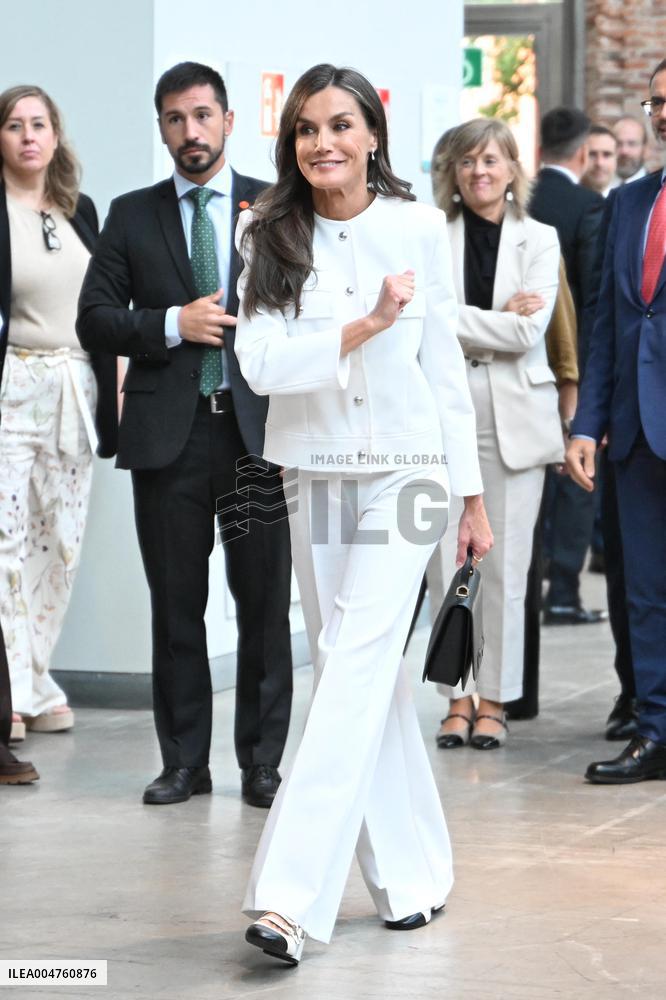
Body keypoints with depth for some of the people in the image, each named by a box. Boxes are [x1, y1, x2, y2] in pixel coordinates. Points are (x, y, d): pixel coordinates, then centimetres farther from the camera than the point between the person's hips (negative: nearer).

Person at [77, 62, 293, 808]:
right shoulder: (131, 216, 9)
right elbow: (94, 320, 5)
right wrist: (171, 325, -11)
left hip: (258, 429, -1)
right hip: (168, 435, 1)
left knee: (265, 602, 1)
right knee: (176, 604, 5)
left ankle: (262, 761, 9)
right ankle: (184, 761, 13)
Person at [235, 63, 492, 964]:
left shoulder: (417, 228, -4)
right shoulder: (272, 239, -1)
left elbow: (444, 367, 1)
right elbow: (261, 364, -13)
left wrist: (473, 497, 3)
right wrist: (365, 325, -23)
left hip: (404, 472, -3)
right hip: (315, 475, 3)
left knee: (355, 666, -14)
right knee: (363, 677, 9)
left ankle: (290, 896, -21)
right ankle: (410, 873, 22)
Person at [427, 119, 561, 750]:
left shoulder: (538, 240, 6)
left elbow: (528, 332, -6)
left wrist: (456, 322, -7)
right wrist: (497, 320, -8)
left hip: (514, 418, 0)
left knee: (504, 565, 0)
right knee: (447, 562, 1)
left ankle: (494, 701, 8)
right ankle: (458, 698, 10)